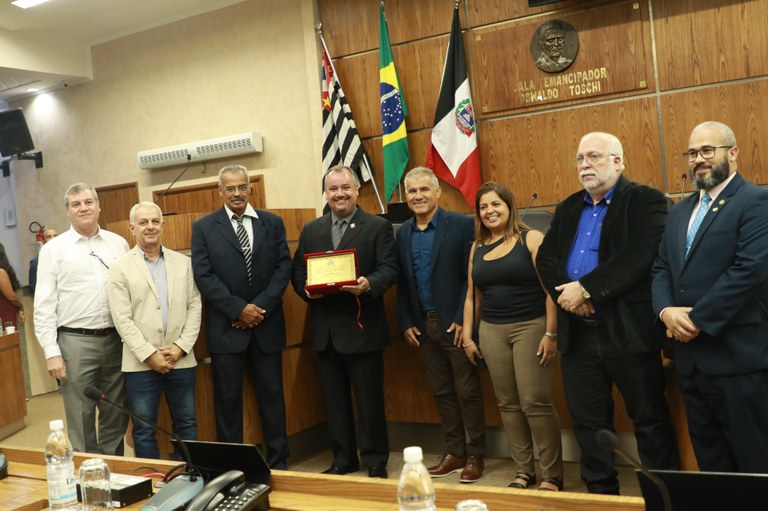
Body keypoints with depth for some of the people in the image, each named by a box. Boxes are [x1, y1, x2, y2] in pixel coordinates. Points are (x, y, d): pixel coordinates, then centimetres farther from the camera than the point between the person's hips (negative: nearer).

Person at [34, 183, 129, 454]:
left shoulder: (119, 243, 9)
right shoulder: (54, 249, 1)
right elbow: (44, 305, -2)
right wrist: (52, 353, -8)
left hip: (116, 339, 3)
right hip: (76, 342, -3)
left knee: (116, 419, 12)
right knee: (81, 421, 4)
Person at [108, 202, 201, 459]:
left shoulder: (183, 263, 8)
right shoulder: (121, 267, 0)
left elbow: (195, 307, 5)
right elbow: (122, 318, -6)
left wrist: (181, 346, -6)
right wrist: (149, 354, -12)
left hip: (181, 359, 3)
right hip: (141, 362, -2)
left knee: (187, 425, 10)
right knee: (144, 429, 5)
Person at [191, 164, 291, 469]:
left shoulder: (273, 223, 7)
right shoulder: (204, 227, 2)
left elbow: (283, 267, 2)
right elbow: (203, 276, -5)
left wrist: (260, 307, -10)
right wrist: (239, 309, -12)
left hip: (266, 324, 2)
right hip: (226, 327, -1)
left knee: (272, 395, 8)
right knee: (228, 398, 5)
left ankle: (278, 463, 18)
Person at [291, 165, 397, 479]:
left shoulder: (378, 227, 0)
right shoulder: (311, 231, 13)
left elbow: (389, 268, -7)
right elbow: (298, 271, 11)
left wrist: (369, 284, -26)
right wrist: (306, 288, -10)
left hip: (362, 328, -4)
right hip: (325, 330, 4)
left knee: (369, 400, 4)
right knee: (334, 400, 13)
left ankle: (375, 460, 18)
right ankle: (343, 459, 26)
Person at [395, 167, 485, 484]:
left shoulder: (461, 225, -7)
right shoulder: (402, 233, 9)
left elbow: (471, 276, -10)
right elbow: (401, 282, 11)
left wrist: (462, 319, -14)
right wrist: (406, 323, 5)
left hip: (454, 324, -5)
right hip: (422, 325, 5)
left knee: (468, 392, 3)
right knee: (441, 392, 12)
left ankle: (475, 455, 15)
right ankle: (455, 452, 22)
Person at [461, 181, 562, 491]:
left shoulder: (531, 239, -4)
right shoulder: (477, 248, 12)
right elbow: (472, 295, 16)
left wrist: (551, 333, -15)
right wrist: (467, 337, 12)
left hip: (531, 327, -5)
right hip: (491, 330, 5)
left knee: (536, 403, -6)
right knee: (507, 404, 7)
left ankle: (552, 475, 8)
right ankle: (523, 470, 20)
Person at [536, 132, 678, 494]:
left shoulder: (646, 201, -4)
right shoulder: (567, 209, 15)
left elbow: (639, 257, -18)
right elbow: (545, 258, 7)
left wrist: (586, 288, -20)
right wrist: (568, 294, -12)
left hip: (628, 330, -6)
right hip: (577, 333, 6)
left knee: (650, 418, 6)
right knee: (588, 421, 13)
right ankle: (600, 492, 28)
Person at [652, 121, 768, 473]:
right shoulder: (680, 212, 17)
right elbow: (661, 268, 13)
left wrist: (697, 320, -17)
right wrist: (666, 311, -7)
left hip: (737, 355, -7)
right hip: (689, 355, 8)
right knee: (708, 457, 16)